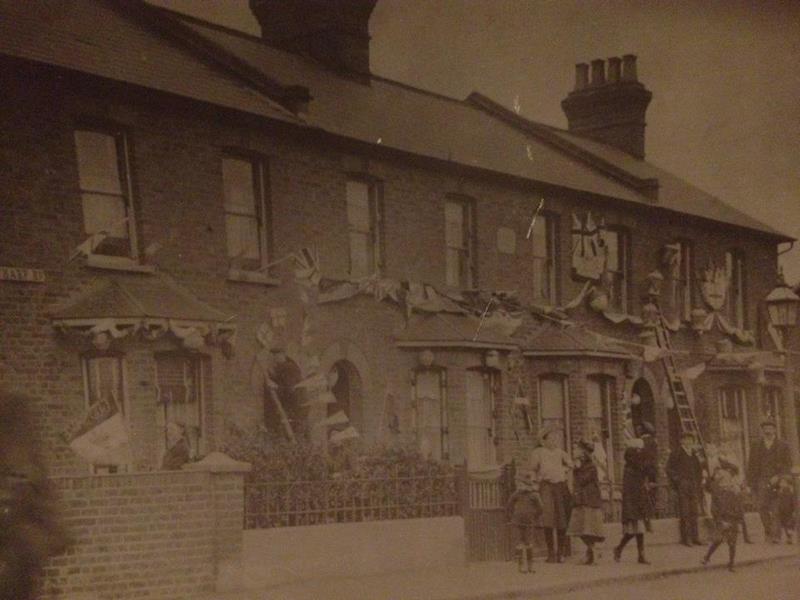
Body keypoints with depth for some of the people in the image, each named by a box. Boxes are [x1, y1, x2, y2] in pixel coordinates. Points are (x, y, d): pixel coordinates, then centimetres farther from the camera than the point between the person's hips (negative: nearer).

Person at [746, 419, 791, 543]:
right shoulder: (756, 447, 14)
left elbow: (788, 464, 4)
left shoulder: (782, 446, 8)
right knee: (762, 507, -8)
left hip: (777, 481, -2)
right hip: (761, 481, 2)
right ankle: (768, 531, 9)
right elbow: (751, 467, 14)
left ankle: (776, 535, -4)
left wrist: (778, 476, -10)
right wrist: (751, 483, 7)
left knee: (776, 509, -8)